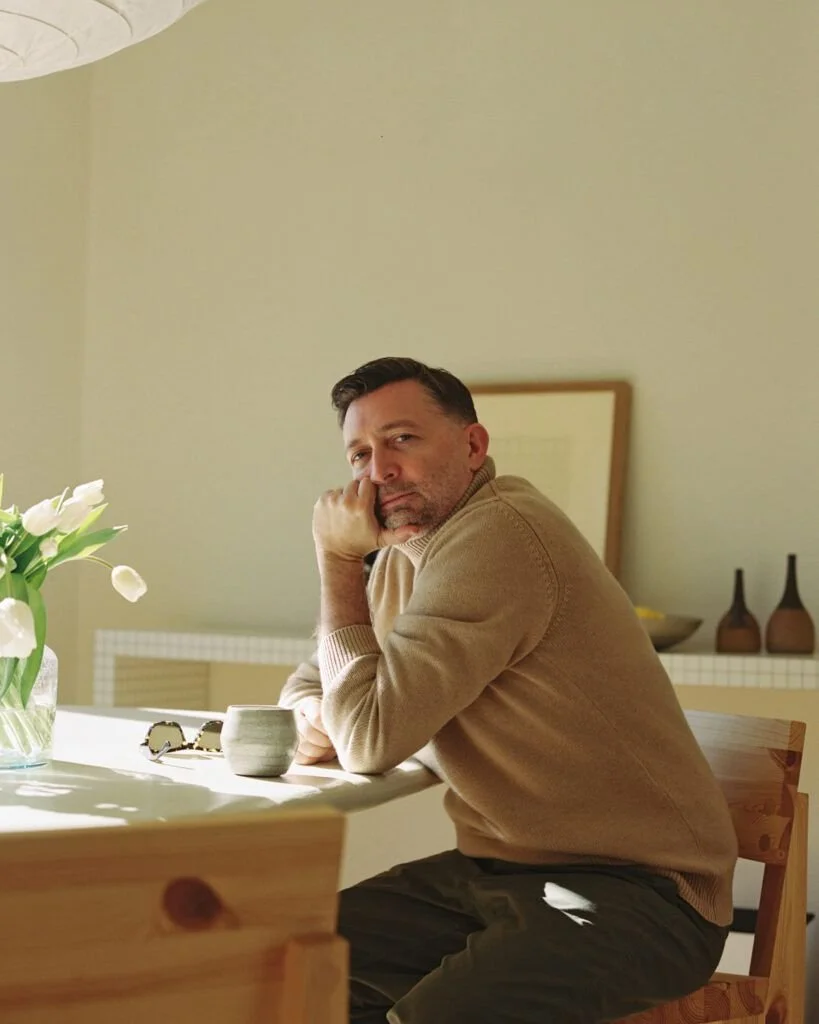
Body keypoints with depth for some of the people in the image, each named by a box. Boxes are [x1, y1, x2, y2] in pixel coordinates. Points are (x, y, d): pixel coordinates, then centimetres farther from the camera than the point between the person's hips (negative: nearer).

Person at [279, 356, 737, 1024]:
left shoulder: (498, 533, -21)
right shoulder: (405, 555, 9)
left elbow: (372, 738, -23)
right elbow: (311, 684, 20)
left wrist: (339, 559, -12)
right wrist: (314, 716, -5)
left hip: (636, 890, -9)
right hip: (499, 870, 9)